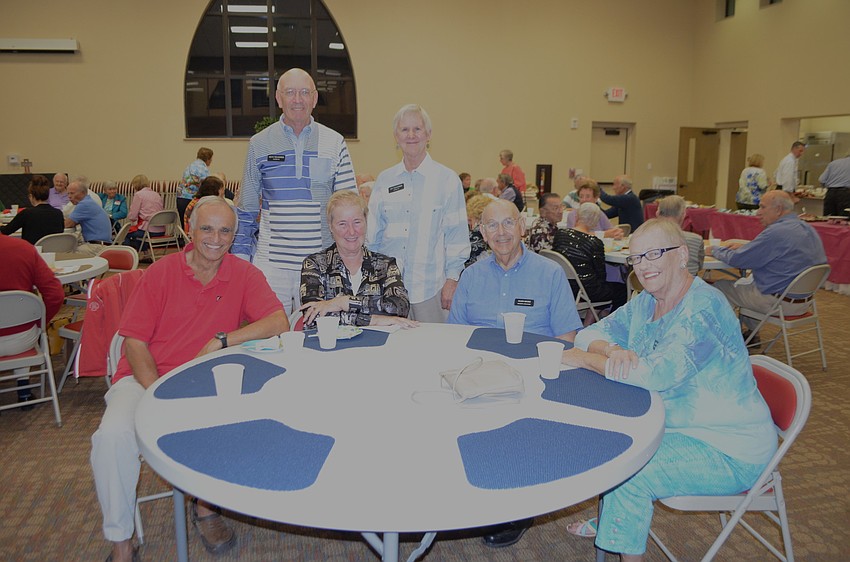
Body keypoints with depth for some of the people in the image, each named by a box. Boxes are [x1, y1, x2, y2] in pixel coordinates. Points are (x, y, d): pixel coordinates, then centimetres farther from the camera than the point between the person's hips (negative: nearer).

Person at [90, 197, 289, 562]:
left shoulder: (244, 275, -1)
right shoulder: (161, 272, -3)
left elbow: (279, 323, -13)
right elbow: (133, 341, -4)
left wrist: (221, 341, -22)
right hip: (145, 377, 0)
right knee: (112, 435, -27)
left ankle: (206, 504, 1)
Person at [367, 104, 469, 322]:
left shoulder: (447, 179, 0)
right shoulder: (384, 180, 10)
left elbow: (457, 236, -1)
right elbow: (372, 234, 14)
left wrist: (452, 280, -6)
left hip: (430, 286, -3)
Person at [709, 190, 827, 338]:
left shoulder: (777, 232, -23)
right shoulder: (809, 229, 7)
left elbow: (736, 259, -19)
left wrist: (715, 250, -1)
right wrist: (744, 246, 12)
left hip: (779, 302, -9)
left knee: (720, 286, 4)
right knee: (745, 280, 30)